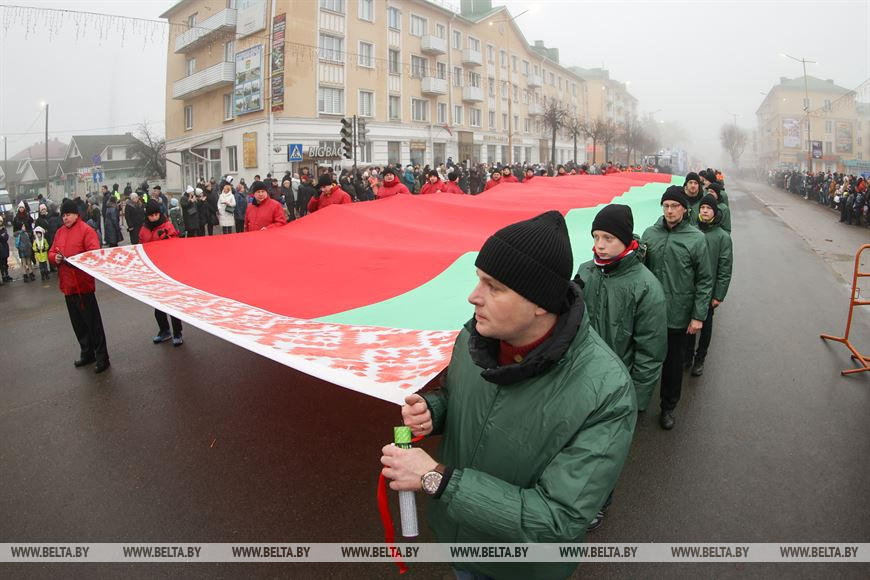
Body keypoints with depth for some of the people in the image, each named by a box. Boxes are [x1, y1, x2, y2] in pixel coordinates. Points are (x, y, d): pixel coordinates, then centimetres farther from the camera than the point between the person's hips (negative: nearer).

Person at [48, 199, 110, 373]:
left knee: (92, 321, -4)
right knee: (77, 322, 15)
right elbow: (51, 251, 19)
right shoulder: (60, 232, 13)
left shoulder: (86, 230, -8)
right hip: (67, 284, 7)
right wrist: (55, 257, -2)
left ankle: (101, 357, 2)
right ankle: (87, 353, 27)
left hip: (83, 284, -7)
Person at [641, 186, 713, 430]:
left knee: (673, 362, 13)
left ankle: (668, 407, 31)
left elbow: (705, 280, -5)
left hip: (678, 315, -2)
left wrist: (699, 316, -7)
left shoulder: (696, 238, -8)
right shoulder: (650, 233, -1)